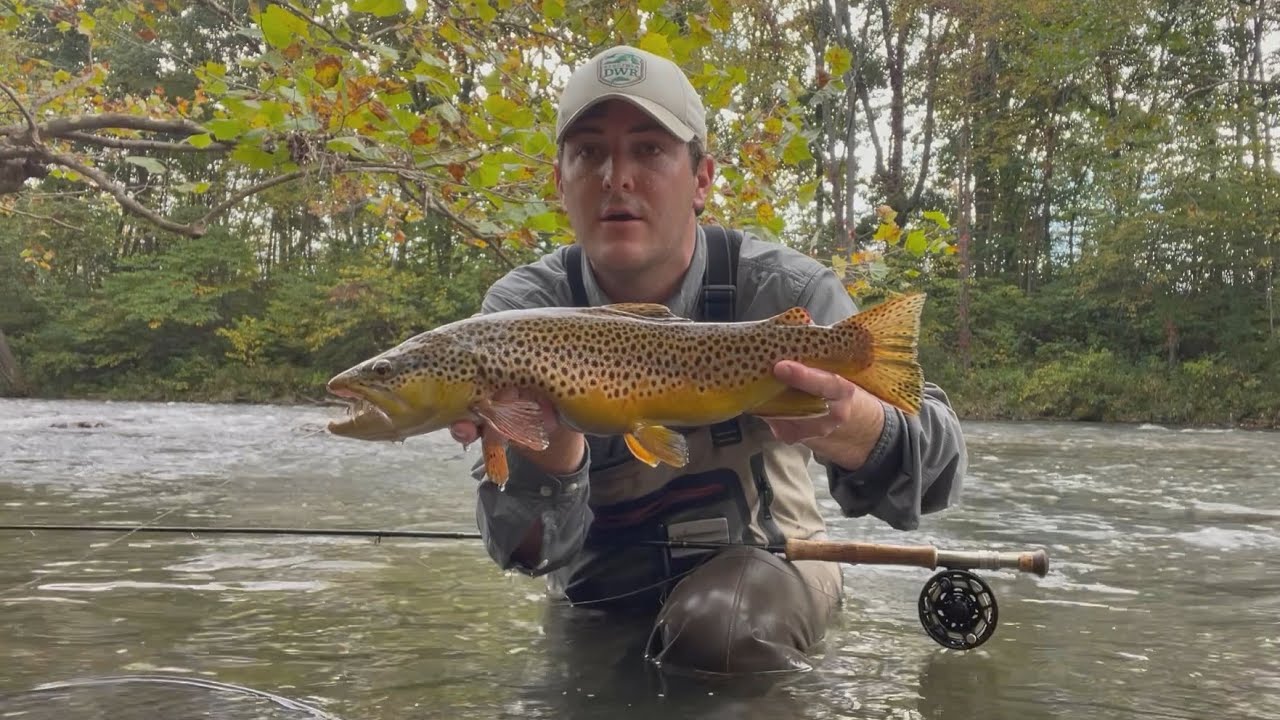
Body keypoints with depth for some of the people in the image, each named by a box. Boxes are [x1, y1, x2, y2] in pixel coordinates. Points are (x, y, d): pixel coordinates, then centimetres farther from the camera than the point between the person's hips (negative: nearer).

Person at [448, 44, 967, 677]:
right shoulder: (520, 310, -14)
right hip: (598, 594, 4)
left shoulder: (785, 291, -17)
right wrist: (554, 437, -43)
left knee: (718, 629, -30)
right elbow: (531, 550, -21)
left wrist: (849, 426, -50)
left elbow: (934, 467, -26)